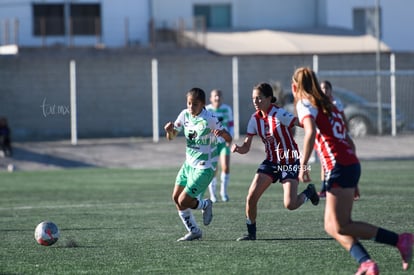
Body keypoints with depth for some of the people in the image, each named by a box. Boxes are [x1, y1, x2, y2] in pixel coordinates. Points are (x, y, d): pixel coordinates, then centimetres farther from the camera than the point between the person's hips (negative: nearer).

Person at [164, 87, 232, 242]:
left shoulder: (209, 119, -20)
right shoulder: (185, 115, -1)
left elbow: (229, 139, -18)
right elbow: (171, 137, 6)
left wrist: (222, 133, -41)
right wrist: (169, 130, -18)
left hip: (204, 167, -7)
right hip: (189, 164, 7)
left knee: (183, 201, -11)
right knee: (176, 198, 7)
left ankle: (205, 205, 20)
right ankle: (194, 232, 21)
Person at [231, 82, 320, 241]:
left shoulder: (279, 115, -19)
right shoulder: (255, 119, -1)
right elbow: (246, 147, 0)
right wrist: (237, 148, -22)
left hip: (289, 162, -5)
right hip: (271, 161, 5)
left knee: (290, 205, -16)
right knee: (251, 198, -9)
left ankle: (309, 192, 18)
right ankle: (251, 233, 9)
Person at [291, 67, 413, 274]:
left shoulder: (304, 103, 0)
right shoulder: (328, 104, 24)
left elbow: (311, 132, -19)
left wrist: (303, 164, -20)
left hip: (339, 167, -9)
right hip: (352, 163, 9)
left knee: (341, 227, -6)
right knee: (331, 226, 9)